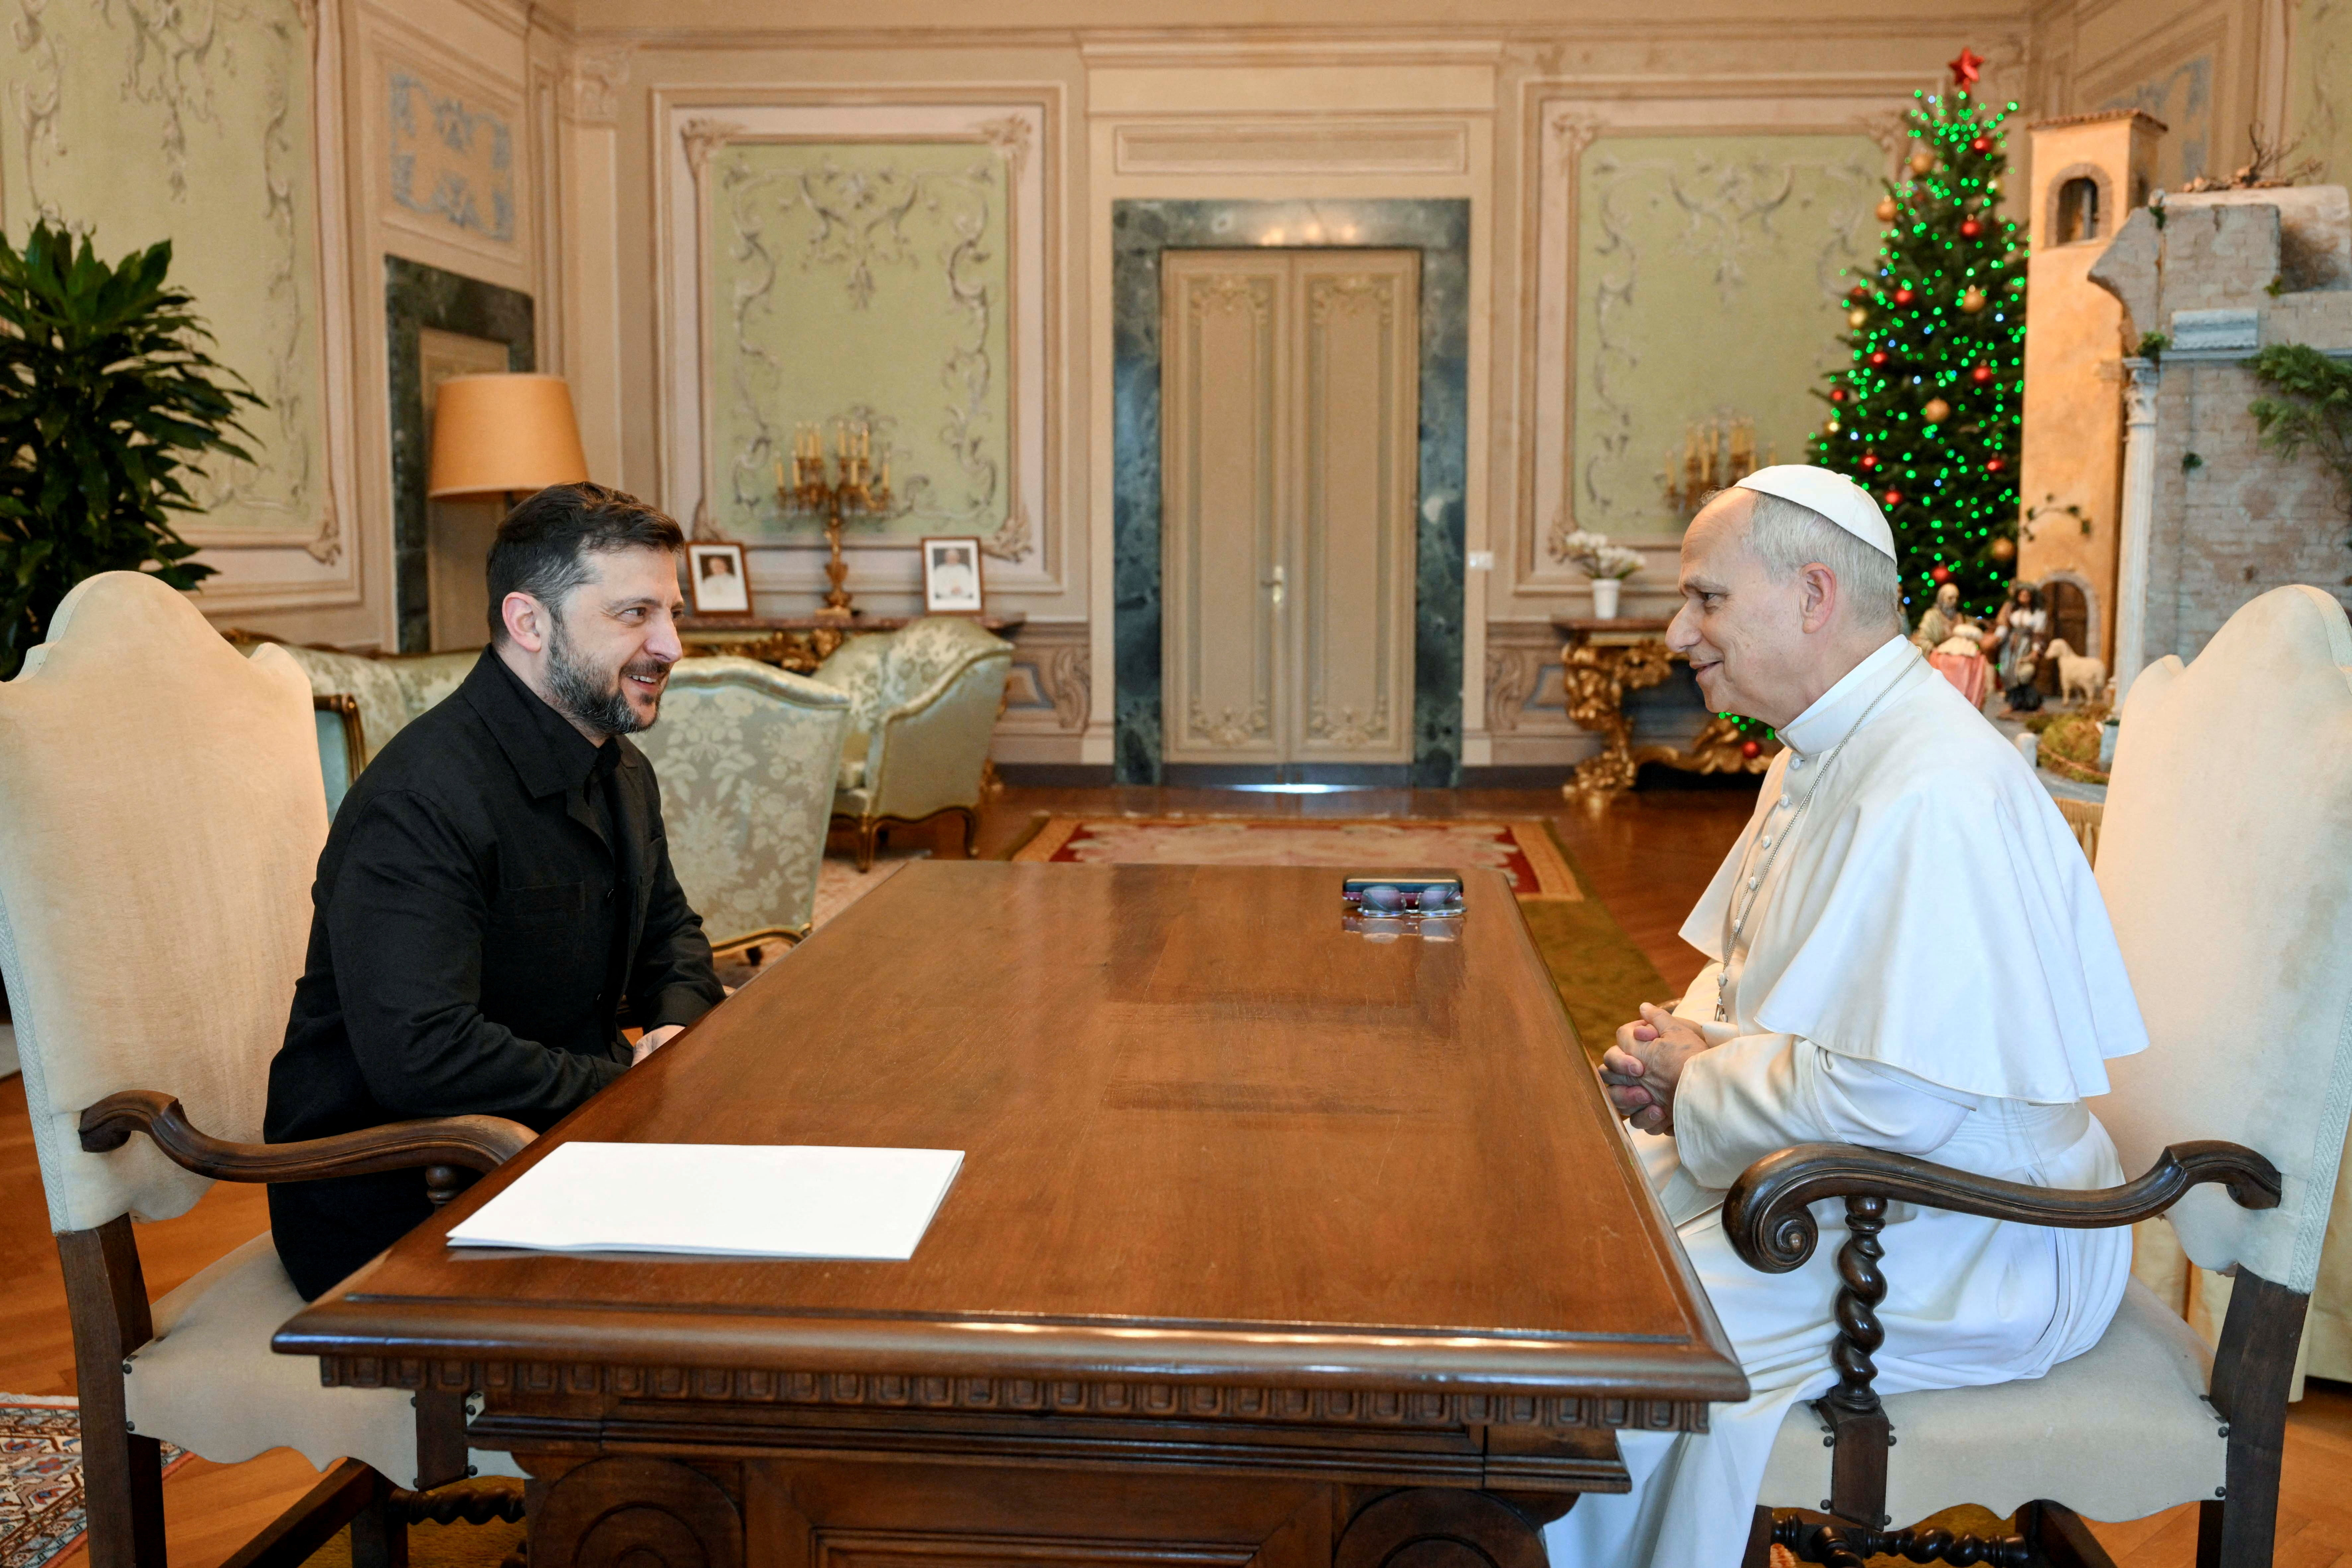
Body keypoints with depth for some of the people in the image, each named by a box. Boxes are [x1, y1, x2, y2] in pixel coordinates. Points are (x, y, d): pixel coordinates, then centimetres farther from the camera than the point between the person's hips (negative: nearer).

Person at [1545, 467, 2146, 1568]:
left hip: (1970, 1243, -10)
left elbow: (1902, 1100, -31)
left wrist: (1699, 1085, -15)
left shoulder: (1934, 794, -26)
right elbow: (1749, 977, 21)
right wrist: (1680, 1043, -1)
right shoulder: (1820, 756, 8)